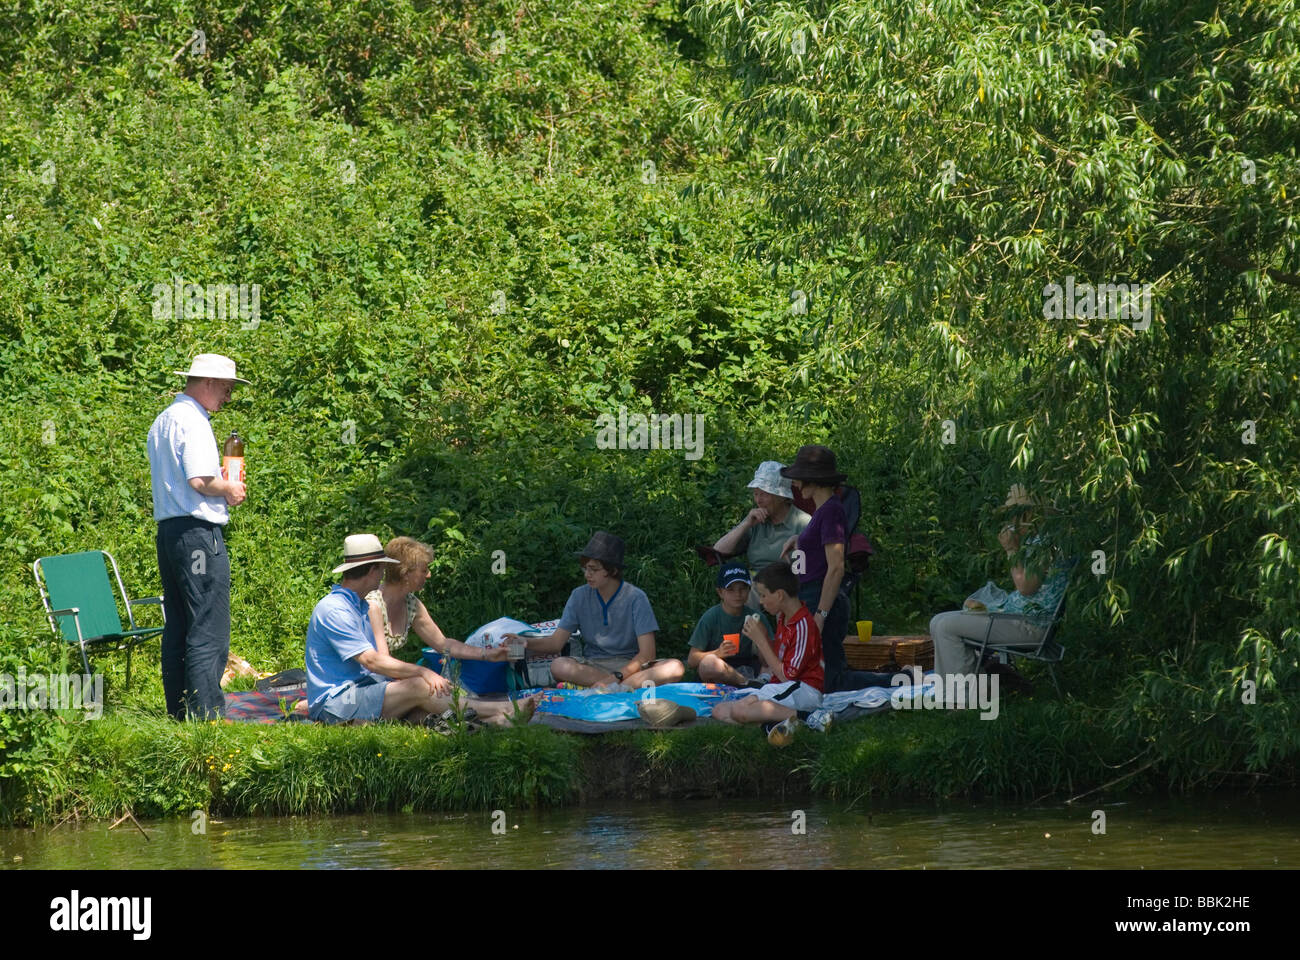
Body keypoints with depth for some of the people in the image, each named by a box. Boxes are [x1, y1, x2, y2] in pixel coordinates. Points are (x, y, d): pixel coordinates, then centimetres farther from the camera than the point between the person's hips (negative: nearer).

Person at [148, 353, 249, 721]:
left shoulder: (162, 421, 18)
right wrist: (229, 489, -4)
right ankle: (206, 714, -14)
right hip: (199, 531, -10)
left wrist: (220, 479, 20)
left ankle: (178, 713, 14)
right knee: (209, 631, -10)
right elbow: (199, 480, -21)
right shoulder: (193, 421, -12)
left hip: (167, 531, 10)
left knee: (177, 629, 12)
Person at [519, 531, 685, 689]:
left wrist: (616, 677, -26)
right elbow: (556, 643, 1)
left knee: (675, 668, -31)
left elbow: (647, 653, -12)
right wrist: (525, 642, -18)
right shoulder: (579, 596, 3)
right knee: (559, 666, -32)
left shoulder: (635, 598, -7)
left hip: (631, 666, -2)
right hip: (592, 666, 2)